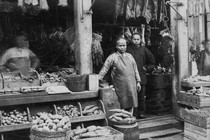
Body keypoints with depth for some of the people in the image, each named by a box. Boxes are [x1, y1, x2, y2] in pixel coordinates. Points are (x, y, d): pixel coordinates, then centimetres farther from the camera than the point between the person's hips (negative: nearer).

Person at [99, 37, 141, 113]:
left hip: (132, 86, 5)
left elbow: (135, 69, 18)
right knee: (122, 106, -3)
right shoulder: (112, 57, -1)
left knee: (131, 105, 7)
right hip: (120, 87, -4)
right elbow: (104, 69, -5)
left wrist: (138, 82, 14)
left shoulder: (129, 56, 14)